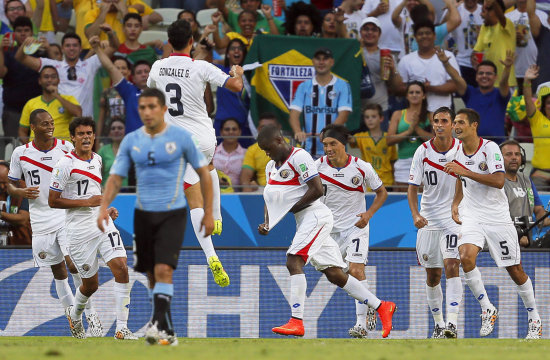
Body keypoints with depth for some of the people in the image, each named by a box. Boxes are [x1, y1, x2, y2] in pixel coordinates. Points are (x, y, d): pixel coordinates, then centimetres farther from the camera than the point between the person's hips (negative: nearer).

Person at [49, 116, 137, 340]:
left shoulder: (97, 160, 13)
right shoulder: (65, 164, -10)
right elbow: (52, 201, -11)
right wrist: (87, 202, -15)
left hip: (103, 224, 5)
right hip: (79, 230, -5)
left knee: (121, 268, -15)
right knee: (91, 284, 3)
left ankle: (121, 328, -14)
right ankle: (74, 314, 38)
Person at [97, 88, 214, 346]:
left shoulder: (181, 137, -4)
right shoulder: (131, 141, 4)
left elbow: (203, 172, 3)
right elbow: (116, 177, 5)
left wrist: (208, 213, 1)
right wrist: (104, 207, -12)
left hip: (173, 214, -4)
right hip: (143, 215, 4)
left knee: (163, 270, -19)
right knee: (152, 274, 8)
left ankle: (159, 325, -24)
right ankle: (167, 332, 18)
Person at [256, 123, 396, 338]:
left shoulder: (299, 157, -11)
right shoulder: (271, 167, 17)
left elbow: (317, 190, -17)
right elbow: (272, 199, 23)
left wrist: (290, 209, -14)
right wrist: (267, 224, 5)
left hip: (315, 215, -9)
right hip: (305, 221, 9)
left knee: (293, 262, -21)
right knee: (334, 274, 7)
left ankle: (297, 322, -26)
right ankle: (381, 307, 13)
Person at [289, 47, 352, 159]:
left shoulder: (343, 86, 4)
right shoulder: (304, 87, 11)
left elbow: (343, 115, -7)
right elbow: (294, 113, 1)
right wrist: (298, 132, -20)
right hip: (309, 149, 2)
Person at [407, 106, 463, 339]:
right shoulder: (423, 151, -2)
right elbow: (413, 188, 0)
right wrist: (415, 214, -16)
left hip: (454, 218, -3)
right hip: (428, 220, 3)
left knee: (451, 265, -20)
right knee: (432, 275, 8)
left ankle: (452, 323, -26)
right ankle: (438, 323, 24)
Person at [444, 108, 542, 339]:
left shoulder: (490, 148, -14)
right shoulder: (457, 151, 3)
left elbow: (499, 181, -26)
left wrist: (465, 171, -29)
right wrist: (455, 204, 8)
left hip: (497, 216, -4)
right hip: (472, 215, 4)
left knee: (515, 269, 2)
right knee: (466, 256, -24)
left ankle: (534, 320, 18)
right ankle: (487, 310, -10)